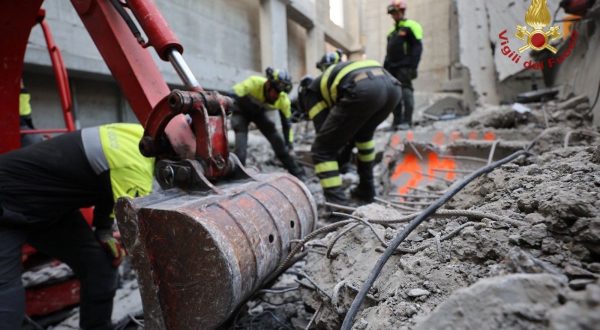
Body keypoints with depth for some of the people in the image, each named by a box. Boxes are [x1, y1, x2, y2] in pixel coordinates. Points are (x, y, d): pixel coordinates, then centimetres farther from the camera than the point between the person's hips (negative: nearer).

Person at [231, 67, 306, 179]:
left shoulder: (284, 100, -25)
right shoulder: (254, 83, -37)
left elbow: (286, 123, -11)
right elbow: (232, 96, -34)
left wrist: (289, 144, -10)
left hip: (259, 113, 3)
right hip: (241, 111, -3)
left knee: (278, 142, -3)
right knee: (241, 146, -21)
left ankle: (297, 172, 9)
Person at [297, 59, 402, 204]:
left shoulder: (311, 91, 26)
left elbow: (323, 130, 17)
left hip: (363, 90, -8)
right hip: (392, 86, 8)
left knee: (322, 150, 8)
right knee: (364, 134, 36)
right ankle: (366, 190, 40)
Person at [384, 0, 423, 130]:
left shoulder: (410, 26, -1)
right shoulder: (392, 31, 23)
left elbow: (417, 47, -10)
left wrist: (413, 66, -18)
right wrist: (385, 67, 17)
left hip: (404, 67, -8)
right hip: (393, 67, 8)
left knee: (405, 91, -10)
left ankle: (407, 121, -10)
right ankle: (397, 120, 10)